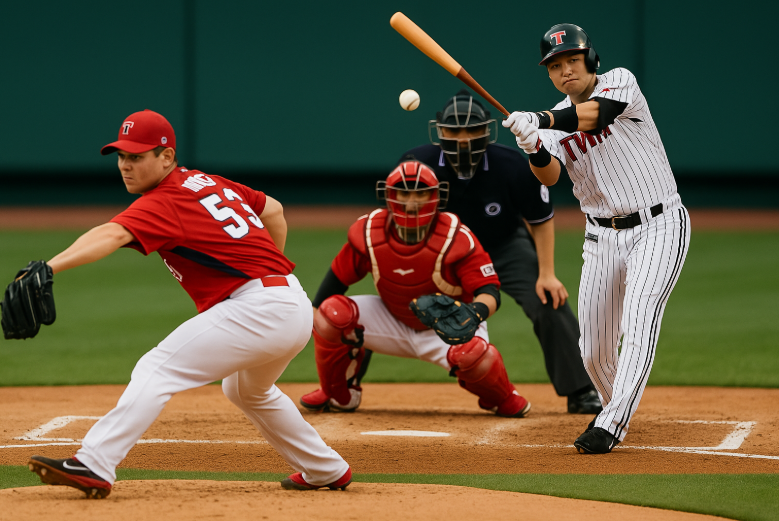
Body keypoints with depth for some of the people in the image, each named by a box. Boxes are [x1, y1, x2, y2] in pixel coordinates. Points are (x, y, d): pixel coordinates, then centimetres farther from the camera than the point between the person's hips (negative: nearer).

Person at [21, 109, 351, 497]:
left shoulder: (163, 204, -11)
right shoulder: (205, 181, 16)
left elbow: (112, 235, -30)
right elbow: (273, 210, 26)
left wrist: (48, 268, -44)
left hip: (256, 307, -10)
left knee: (158, 370, -16)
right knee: (247, 390, 36)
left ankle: (93, 465, -29)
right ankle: (326, 471, 46)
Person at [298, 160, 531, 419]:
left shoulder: (456, 239, -26)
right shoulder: (368, 232, -15)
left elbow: (490, 291, -30)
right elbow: (338, 276, 0)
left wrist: (475, 311, -53)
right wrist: (315, 314, -6)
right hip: (395, 325, 4)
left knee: (471, 353, -39)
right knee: (332, 312, -19)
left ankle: (502, 399, 0)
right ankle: (339, 395, 8)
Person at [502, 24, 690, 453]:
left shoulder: (620, 81, -7)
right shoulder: (556, 120, 4)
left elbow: (595, 113, -29)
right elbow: (550, 175, -15)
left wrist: (542, 121, -42)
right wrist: (533, 149, -37)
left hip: (658, 228, -5)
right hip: (603, 237, 5)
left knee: (639, 322, -21)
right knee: (594, 350, 5)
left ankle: (609, 427, -26)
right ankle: (616, 410, 32)